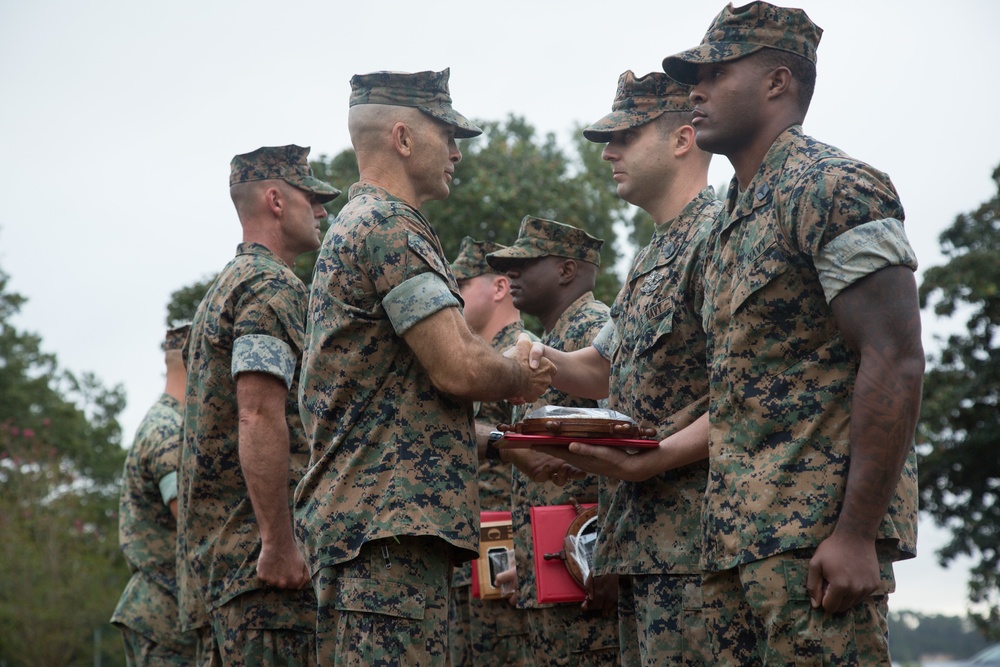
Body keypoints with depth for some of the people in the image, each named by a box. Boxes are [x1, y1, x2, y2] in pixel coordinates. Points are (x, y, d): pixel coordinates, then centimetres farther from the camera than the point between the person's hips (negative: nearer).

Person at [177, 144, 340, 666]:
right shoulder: (272, 287, -9)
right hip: (257, 541, -10)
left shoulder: (225, 286, 23)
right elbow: (260, 418, -20)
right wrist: (278, 543, -22)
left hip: (218, 542, 10)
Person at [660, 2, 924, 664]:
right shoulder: (736, 220, 21)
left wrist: (856, 534, -21)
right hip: (741, 538, 9)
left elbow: (895, 363, -16)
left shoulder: (832, 187, -8)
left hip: (815, 534, -9)